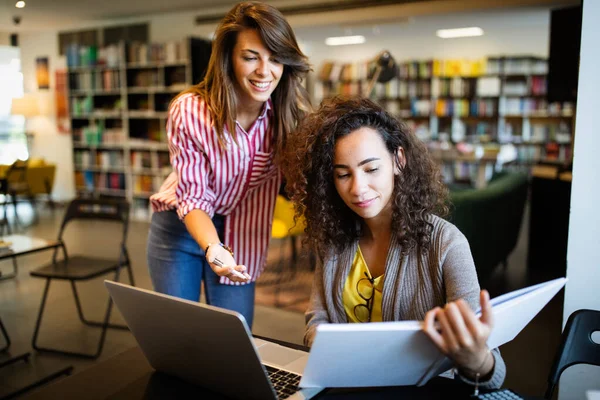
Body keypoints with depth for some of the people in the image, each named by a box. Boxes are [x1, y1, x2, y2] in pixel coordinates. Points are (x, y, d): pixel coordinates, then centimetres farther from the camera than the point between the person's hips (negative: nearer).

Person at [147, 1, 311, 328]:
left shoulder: (289, 114, -17)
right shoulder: (190, 111, -24)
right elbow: (193, 197, -21)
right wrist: (214, 249, -39)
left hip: (239, 234, 2)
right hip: (180, 228, -2)